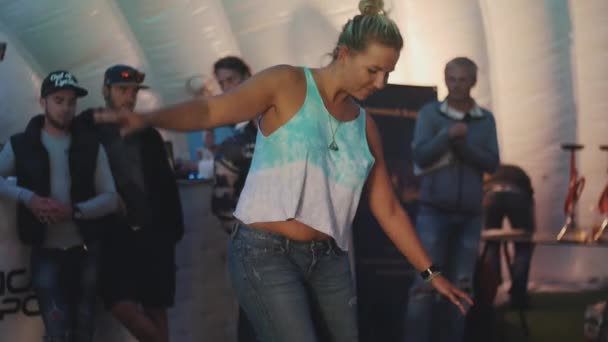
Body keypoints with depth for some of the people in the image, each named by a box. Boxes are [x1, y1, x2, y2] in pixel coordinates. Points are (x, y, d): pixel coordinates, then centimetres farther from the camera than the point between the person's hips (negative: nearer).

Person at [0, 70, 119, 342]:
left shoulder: (91, 147, 3)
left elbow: (111, 198, -1)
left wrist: (73, 211, -18)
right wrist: (27, 198, -22)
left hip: (86, 250, 2)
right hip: (46, 252, -2)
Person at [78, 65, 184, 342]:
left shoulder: (147, 134, 11)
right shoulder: (87, 130, 2)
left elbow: (166, 183, 11)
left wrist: (174, 226, 4)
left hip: (153, 231, 2)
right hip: (115, 233, -2)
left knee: (156, 308, 1)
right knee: (121, 304, -16)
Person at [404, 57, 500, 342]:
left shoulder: (486, 120, 6)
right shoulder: (429, 113, -2)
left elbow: (491, 164, -5)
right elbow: (421, 157, -14)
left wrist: (462, 144, -21)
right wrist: (448, 134, -30)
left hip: (469, 216, 3)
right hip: (434, 213, -3)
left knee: (459, 288, 3)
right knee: (425, 285, -11)